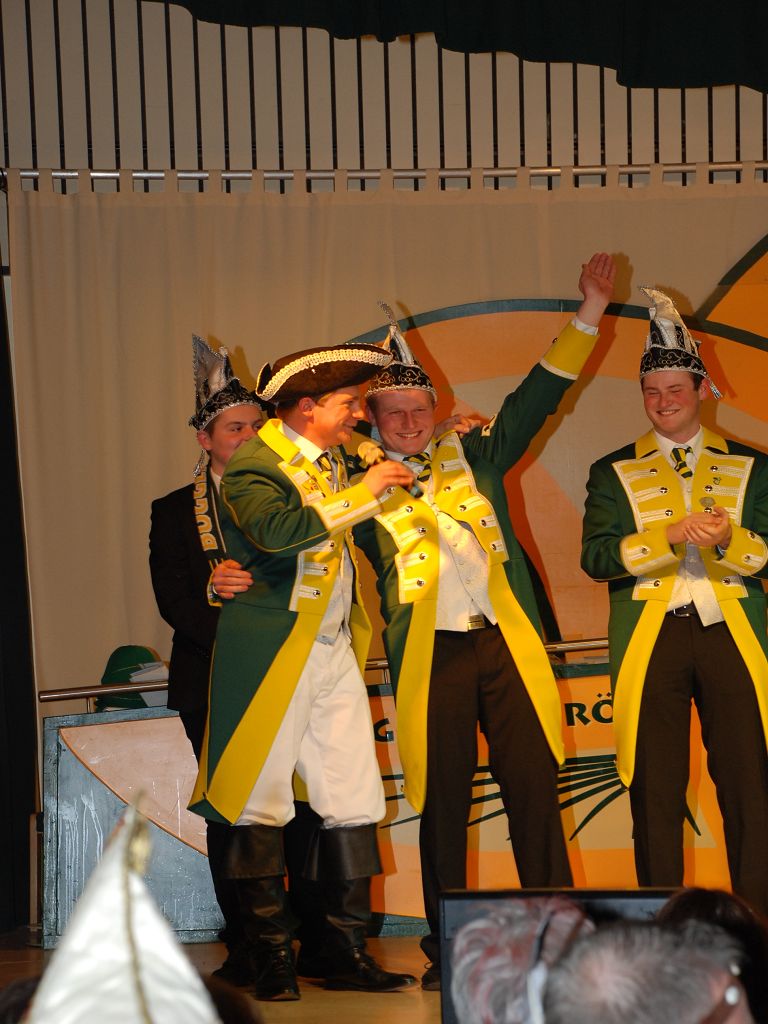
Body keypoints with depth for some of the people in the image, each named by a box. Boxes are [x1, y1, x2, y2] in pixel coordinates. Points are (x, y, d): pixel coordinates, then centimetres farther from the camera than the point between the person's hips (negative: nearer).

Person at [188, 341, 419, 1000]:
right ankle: (272, 960, 5)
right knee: (262, 806, -2)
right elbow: (277, 529, -30)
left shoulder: (337, 463, 15)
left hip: (335, 651, 8)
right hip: (272, 653, -8)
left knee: (356, 801, 4)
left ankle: (347, 952, 12)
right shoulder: (254, 465, -10)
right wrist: (362, 494, -22)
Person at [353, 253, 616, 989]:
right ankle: (447, 949, 9)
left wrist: (589, 312, 5)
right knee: (442, 801, 2)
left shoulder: (471, 455, 13)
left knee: (533, 784, -1)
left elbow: (537, 396, 11)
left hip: (505, 642, 2)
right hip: (431, 653, -2)